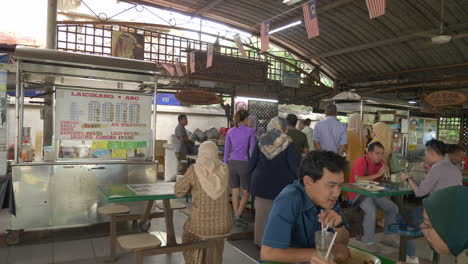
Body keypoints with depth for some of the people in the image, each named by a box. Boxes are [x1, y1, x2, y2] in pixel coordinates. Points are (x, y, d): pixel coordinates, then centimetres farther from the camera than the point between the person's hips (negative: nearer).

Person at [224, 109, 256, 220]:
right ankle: (238, 214, -1)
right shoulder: (250, 131, -5)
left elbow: (226, 150, 8)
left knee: (235, 191, 12)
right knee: (246, 192, 9)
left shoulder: (230, 132, 5)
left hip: (232, 163, 4)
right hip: (244, 163, -4)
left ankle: (235, 215, 19)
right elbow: (253, 150, -4)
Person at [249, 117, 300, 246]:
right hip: (282, 183, -3)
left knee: (262, 212, 12)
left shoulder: (260, 141, 1)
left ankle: (260, 240, 23)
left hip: (261, 182, 3)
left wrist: (255, 177, 22)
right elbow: (295, 164, -8)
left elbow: (252, 162, 8)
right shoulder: (288, 143, -9)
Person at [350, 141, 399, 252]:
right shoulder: (361, 161, -18)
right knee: (371, 210, -32)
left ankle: (387, 237, 15)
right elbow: (358, 180, -32)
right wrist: (378, 174, -29)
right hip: (358, 193, -8)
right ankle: (369, 242, -18)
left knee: (393, 209, -1)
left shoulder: (380, 162, 5)